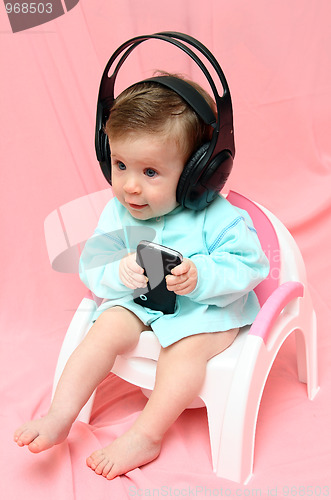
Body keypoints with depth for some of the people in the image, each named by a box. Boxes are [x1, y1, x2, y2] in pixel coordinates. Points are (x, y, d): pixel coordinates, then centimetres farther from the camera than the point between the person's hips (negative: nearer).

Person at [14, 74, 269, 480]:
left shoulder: (213, 216, -19)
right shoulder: (117, 213, -7)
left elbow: (249, 265, -19)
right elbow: (91, 267, -4)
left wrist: (199, 276, -35)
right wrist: (120, 273, -27)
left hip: (208, 309, -3)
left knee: (185, 348, -28)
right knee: (107, 329, -18)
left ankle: (146, 436, -16)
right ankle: (60, 417, -11)